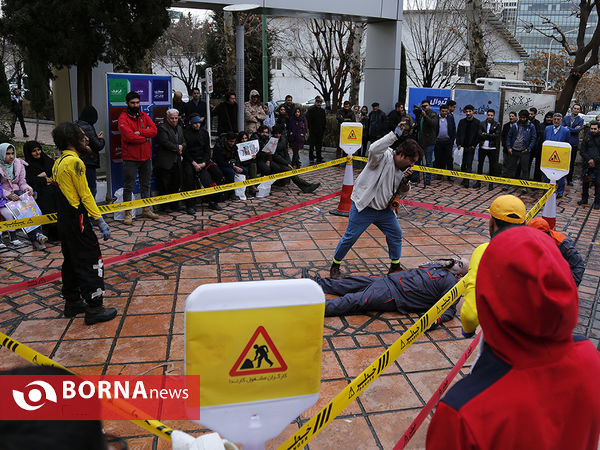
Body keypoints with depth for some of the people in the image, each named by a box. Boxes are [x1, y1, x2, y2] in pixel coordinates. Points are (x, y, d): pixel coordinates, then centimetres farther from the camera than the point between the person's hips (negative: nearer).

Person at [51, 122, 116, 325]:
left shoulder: (58, 163, 11)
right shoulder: (74, 161, -16)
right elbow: (85, 195, -17)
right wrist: (100, 220, -14)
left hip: (64, 220, 10)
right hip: (77, 221, -10)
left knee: (71, 261, 18)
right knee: (91, 262, -3)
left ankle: (72, 302, 29)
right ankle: (94, 308, 2)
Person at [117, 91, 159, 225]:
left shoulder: (144, 116, 10)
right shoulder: (123, 118, -6)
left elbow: (154, 130, -4)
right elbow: (129, 136, -20)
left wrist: (140, 132, -17)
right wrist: (145, 138, -10)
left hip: (146, 157, 6)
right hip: (130, 158, -5)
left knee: (146, 185, 14)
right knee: (128, 187, -1)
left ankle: (146, 210, 26)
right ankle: (128, 213, 5)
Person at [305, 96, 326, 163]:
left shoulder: (322, 110, 10)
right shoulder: (310, 110, -5)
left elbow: (324, 121, 15)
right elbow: (308, 121, -7)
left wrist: (323, 129, 8)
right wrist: (310, 129, -12)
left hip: (320, 132, 4)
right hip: (312, 131, -4)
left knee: (319, 146, 8)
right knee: (311, 145, 1)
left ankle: (319, 158, 14)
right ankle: (311, 158, 10)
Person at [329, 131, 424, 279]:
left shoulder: (403, 169, 4)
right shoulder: (384, 156, -19)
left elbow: (403, 191, 14)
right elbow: (373, 150, -43)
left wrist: (406, 181, -9)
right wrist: (395, 134, -40)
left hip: (384, 209, 8)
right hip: (364, 208, -8)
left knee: (396, 235, 11)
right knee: (350, 237, -1)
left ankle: (395, 267, 30)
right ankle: (335, 266, 18)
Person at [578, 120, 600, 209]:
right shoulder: (586, 138, 10)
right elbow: (582, 151, 6)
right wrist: (589, 160, -8)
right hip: (587, 164, 3)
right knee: (585, 182, 9)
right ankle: (584, 199, 23)